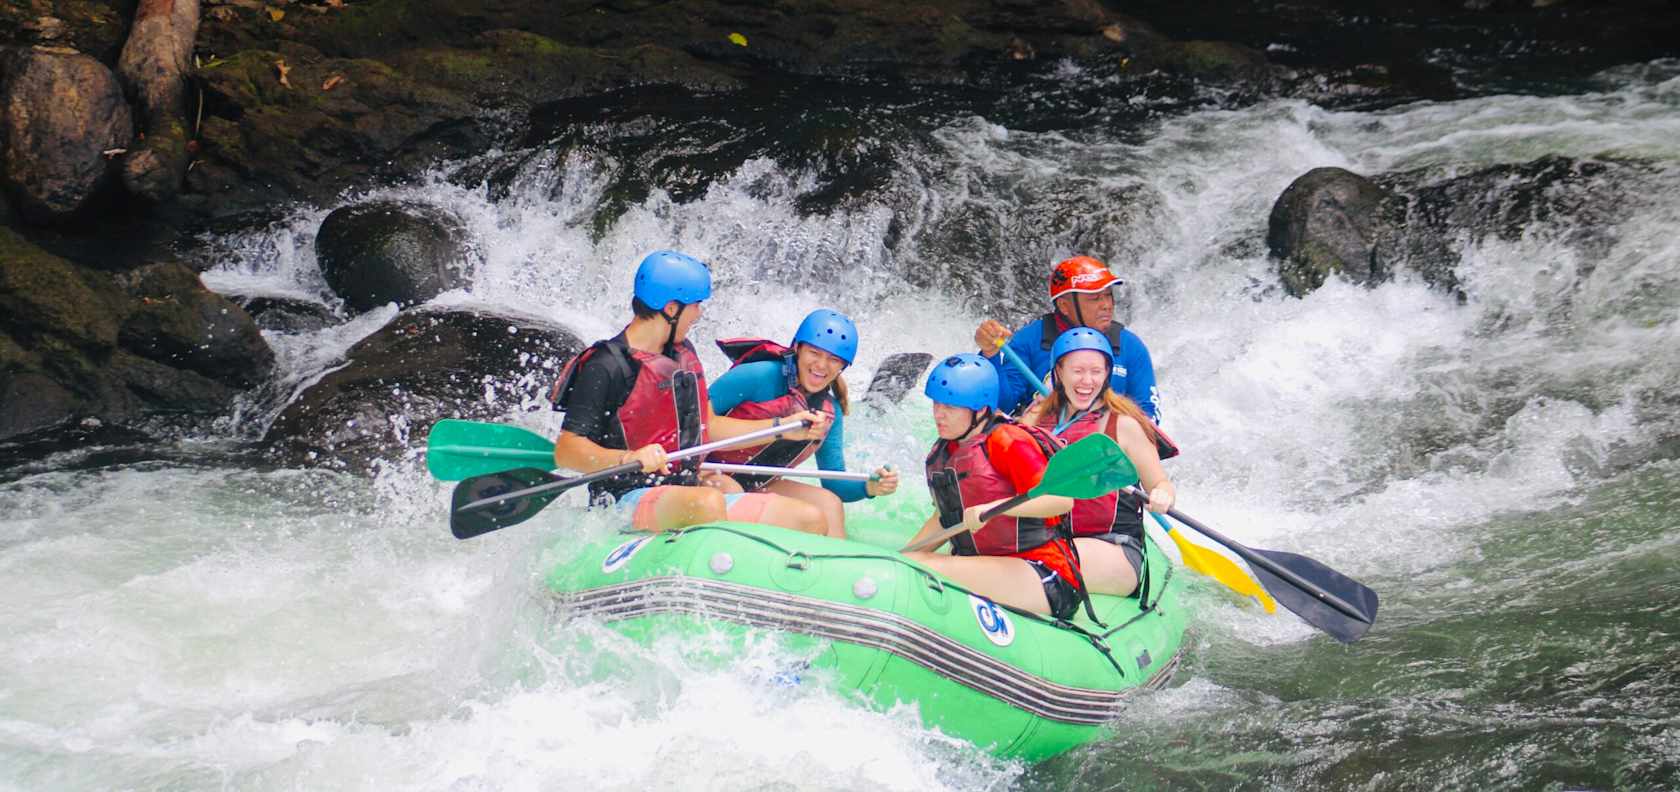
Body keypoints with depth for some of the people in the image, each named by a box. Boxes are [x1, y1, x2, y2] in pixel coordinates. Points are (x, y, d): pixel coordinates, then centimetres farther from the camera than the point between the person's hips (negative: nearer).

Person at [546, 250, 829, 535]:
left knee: (811, 520, -6)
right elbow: (566, 451, -16)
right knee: (709, 501, -41)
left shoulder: (683, 353, 17)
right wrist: (628, 458, -34)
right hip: (631, 500, -8)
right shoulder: (607, 366, -10)